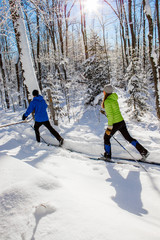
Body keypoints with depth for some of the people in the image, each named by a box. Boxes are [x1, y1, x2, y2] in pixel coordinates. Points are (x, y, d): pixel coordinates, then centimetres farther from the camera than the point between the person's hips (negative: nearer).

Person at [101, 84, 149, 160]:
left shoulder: (107, 101, -16)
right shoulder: (113, 98, 10)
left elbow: (110, 115, -21)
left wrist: (109, 128, -19)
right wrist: (105, 112, 22)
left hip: (115, 124, -8)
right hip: (121, 121, 8)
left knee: (106, 138, 13)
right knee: (128, 138, 15)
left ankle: (107, 155, 23)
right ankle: (144, 151, 16)